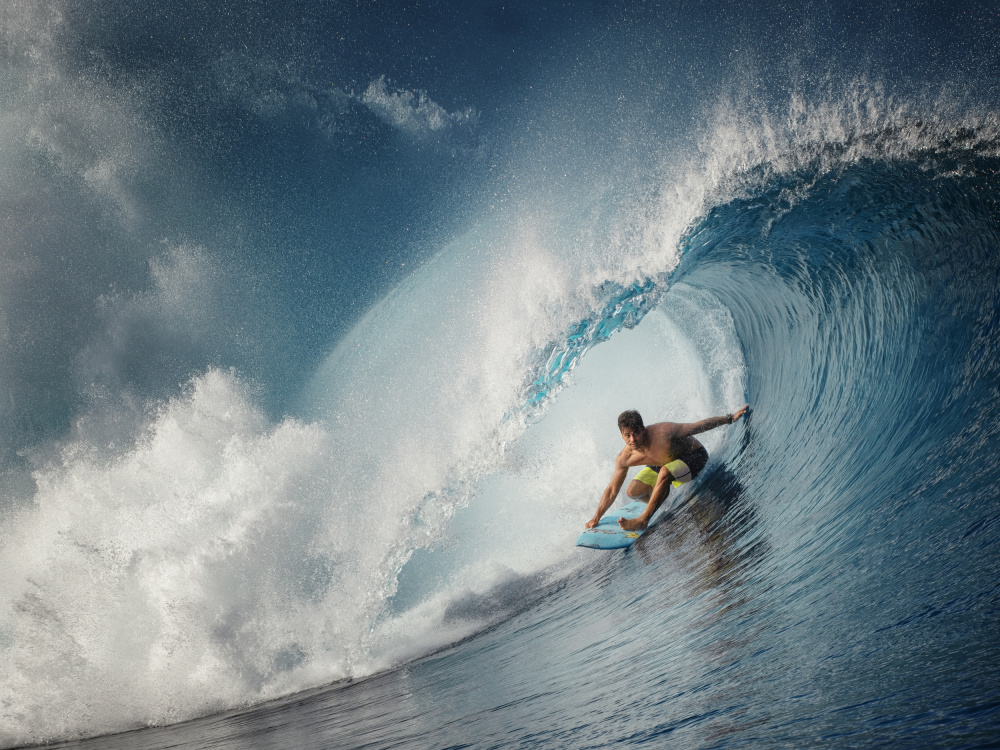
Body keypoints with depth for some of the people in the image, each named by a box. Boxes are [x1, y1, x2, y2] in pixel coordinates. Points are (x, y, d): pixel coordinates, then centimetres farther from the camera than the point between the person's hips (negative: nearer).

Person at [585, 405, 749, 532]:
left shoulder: (663, 432, -36)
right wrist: (596, 518, -7)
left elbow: (699, 426, -25)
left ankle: (643, 520, -23)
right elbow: (612, 490, -9)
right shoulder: (625, 458, -21)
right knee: (633, 491, -4)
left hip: (695, 457, -6)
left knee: (664, 473, -35)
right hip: (665, 463, 6)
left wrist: (729, 418, -25)